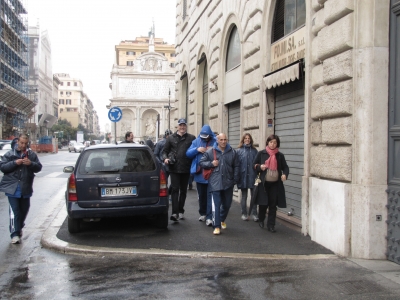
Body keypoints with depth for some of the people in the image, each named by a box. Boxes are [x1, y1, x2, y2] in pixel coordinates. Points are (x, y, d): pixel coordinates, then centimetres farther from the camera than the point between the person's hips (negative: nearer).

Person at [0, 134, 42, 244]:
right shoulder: (9, 154, 0)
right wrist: (15, 163, -18)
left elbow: (39, 167, 5)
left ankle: (19, 228, 37)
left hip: (26, 188, 3)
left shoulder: (32, 155, 6)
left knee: (24, 209, 15)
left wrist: (31, 164, -15)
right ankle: (15, 234, -7)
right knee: (14, 211, -8)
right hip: (12, 188, -3)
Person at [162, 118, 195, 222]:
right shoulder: (171, 138, 7)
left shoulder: (191, 138, 5)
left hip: (186, 169, 1)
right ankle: (175, 213, -10)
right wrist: (165, 158, -10)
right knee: (175, 190, -6)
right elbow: (165, 151, 10)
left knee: (183, 190, 12)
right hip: (174, 168, -1)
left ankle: (180, 211, 24)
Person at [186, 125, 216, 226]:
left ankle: (209, 217, -2)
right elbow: (188, 153, 3)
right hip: (199, 174, 4)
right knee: (201, 196, 17)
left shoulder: (215, 142, -4)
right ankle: (202, 214, 33)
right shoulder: (196, 141, 5)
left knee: (210, 196, -6)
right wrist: (197, 149, -13)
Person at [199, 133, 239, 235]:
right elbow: (202, 163, 6)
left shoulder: (232, 152, 6)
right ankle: (217, 226, -1)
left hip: (228, 182, 3)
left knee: (227, 204, 14)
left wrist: (235, 179, 4)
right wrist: (211, 163, -11)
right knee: (216, 205, -7)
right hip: (215, 183, -3)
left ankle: (222, 220, 39)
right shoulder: (210, 152, 0)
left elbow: (236, 166, 9)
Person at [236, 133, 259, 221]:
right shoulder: (239, 150, -1)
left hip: (252, 176, 1)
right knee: (244, 196, 10)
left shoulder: (254, 150, 5)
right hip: (243, 176, -1)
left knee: (254, 195, 6)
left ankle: (254, 214, 15)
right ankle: (244, 213, 20)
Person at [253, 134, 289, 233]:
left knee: (273, 205, 2)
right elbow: (254, 165, 8)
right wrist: (259, 166, -14)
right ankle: (261, 220, 29)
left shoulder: (280, 155, 6)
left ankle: (271, 225, 10)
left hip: (275, 184, 1)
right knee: (263, 203, 4)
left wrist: (285, 174, -10)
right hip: (263, 183, -1)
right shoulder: (261, 153, 2)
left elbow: (285, 167, 11)